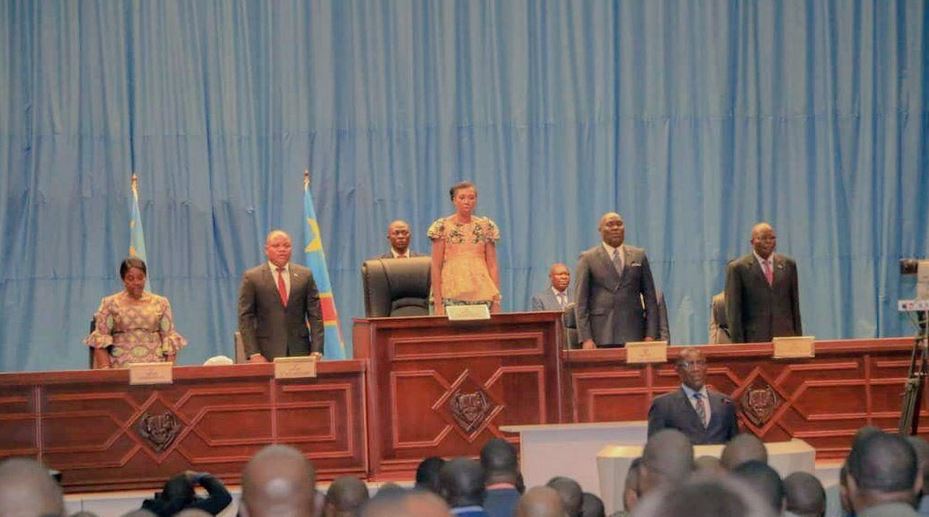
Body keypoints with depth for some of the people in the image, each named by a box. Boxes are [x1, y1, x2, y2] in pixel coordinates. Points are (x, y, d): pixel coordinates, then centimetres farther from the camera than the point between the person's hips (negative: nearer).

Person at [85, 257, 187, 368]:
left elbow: (170, 339, 11)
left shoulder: (160, 303, 14)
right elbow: (100, 341, 4)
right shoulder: (110, 304, 10)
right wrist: (106, 371, -8)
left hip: (155, 367, 1)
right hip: (121, 368, -1)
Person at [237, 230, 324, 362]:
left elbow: (315, 315, 7)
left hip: (299, 350, 2)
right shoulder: (252, 277, 2)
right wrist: (253, 354, -9)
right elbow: (246, 318, 0)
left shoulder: (305, 275, 9)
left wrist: (316, 351, -2)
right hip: (267, 354, -2)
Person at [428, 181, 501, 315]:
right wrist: (438, 302, -6)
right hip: (452, 296, -2)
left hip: (482, 295, 2)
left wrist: (496, 300, 2)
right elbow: (436, 267, 0)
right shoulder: (443, 227, 1)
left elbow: (492, 266, 8)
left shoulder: (486, 226, 8)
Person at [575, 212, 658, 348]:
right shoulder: (588, 258, 5)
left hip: (633, 335, 2)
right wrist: (585, 339, -8)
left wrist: (650, 335, 4)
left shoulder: (639, 256, 13)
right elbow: (581, 301, 1)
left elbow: (650, 297, 13)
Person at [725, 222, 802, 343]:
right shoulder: (737, 268, 0)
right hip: (754, 340, -3)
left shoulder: (788, 264, 12)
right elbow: (733, 310, -1)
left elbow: (795, 305, 15)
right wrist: (738, 345, -7)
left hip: (785, 337, 3)